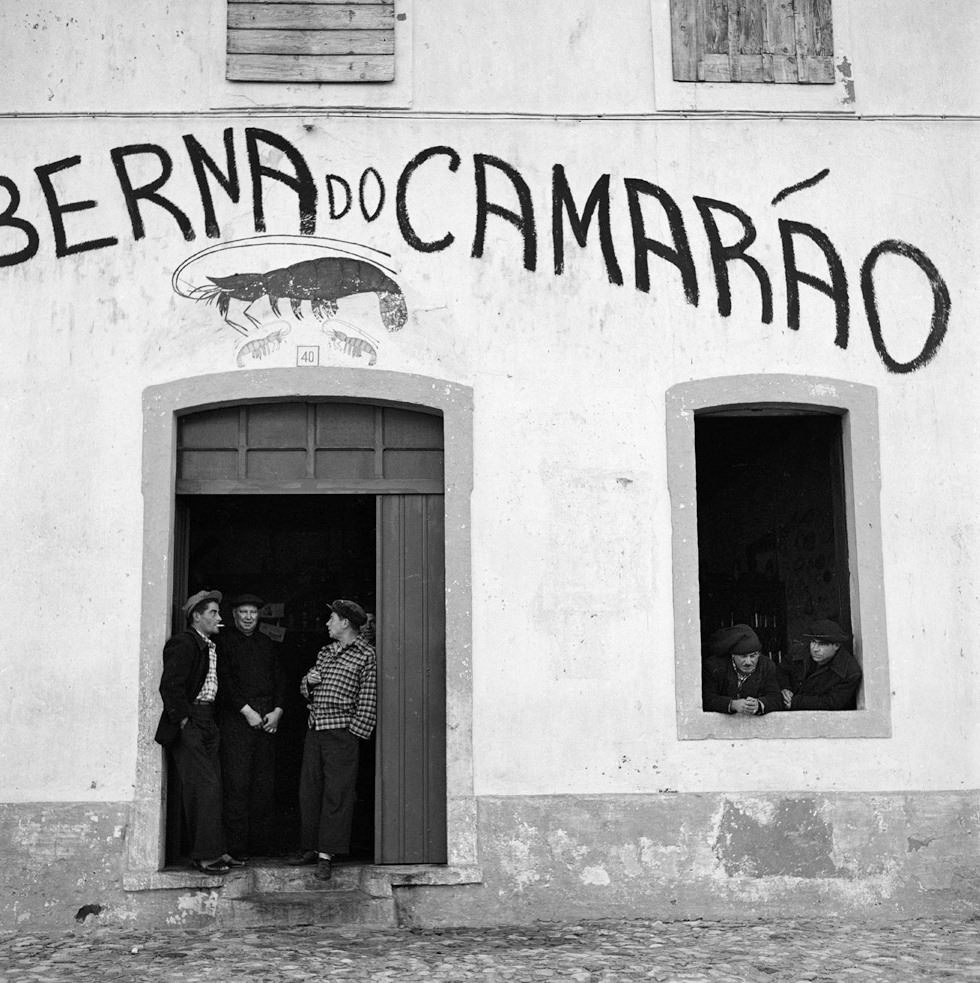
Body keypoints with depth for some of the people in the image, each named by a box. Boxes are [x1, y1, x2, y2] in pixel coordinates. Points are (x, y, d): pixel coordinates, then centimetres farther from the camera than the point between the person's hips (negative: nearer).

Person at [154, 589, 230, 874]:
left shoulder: (210, 646, 17)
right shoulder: (184, 643, -11)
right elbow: (170, 685, -19)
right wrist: (183, 720, -16)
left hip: (207, 723, 9)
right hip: (189, 723, -9)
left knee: (212, 788, 9)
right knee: (204, 787, -10)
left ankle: (211, 851, 15)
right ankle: (205, 855, -5)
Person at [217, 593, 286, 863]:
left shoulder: (267, 643, 19)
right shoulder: (224, 642, 3)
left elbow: (279, 678, 16)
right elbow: (225, 681, -5)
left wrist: (277, 711, 2)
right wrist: (247, 712, -11)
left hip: (267, 720, 5)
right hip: (236, 719, -5)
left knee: (265, 785, 2)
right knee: (237, 783, -8)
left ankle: (258, 843, 8)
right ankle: (236, 848, -6)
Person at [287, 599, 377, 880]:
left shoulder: (365, 656, -3)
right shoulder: (324, 652, 17)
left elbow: (368, 702, -6)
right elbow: (306, 692, 25)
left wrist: (354, 735, -11)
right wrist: (308, 681, 2)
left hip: (341, 733, -7)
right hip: (315, 730, 7)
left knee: (336, 794, -5)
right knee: (309, 791, 7)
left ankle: (326, 855, -3)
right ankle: (310, 849, 16)